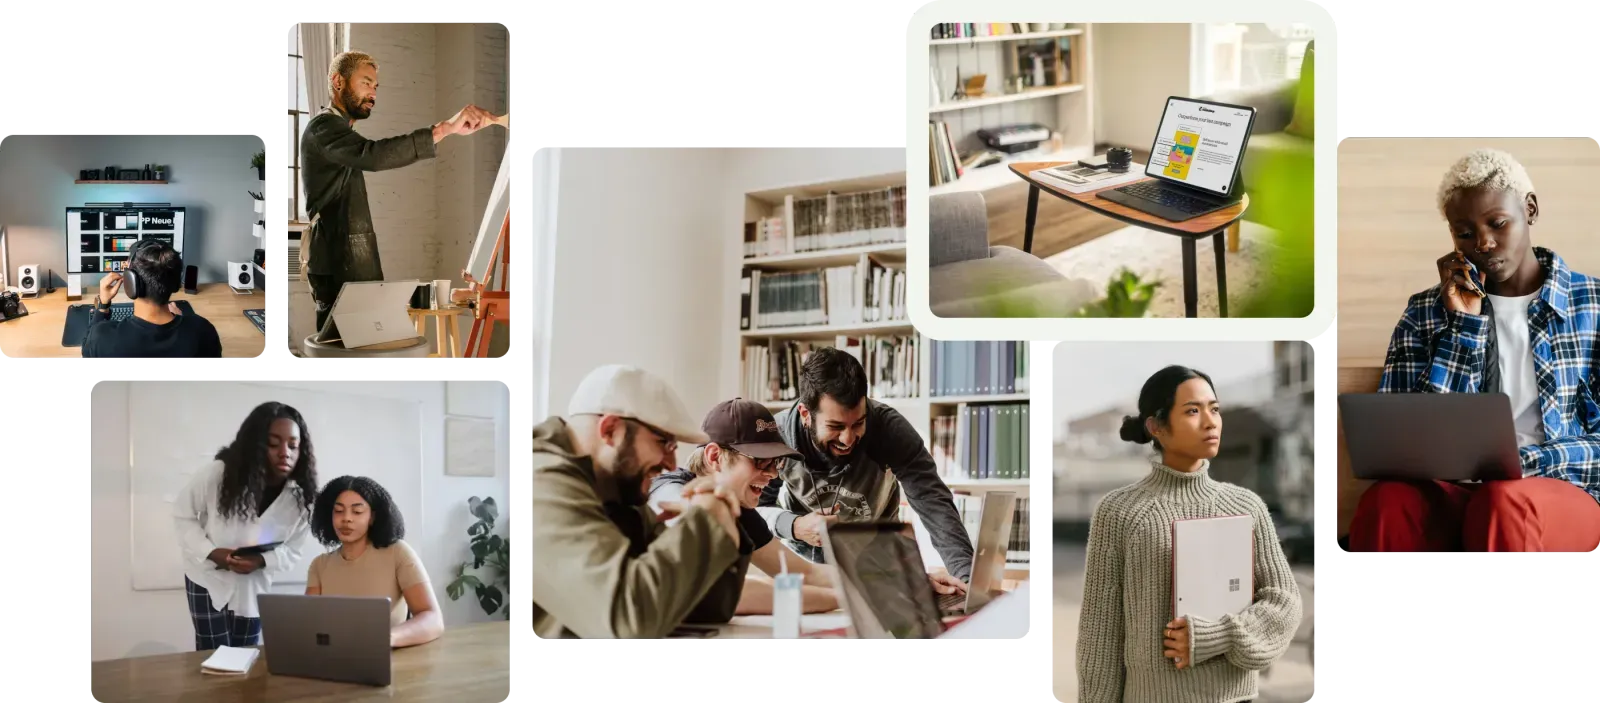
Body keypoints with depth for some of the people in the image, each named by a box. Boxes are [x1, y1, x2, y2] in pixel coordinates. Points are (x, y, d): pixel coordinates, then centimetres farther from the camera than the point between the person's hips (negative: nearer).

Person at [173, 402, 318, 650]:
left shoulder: (299, 498, -19)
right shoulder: (218, 474, -26)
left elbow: (291, 550, -8)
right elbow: (183, 514, -11)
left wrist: (261, 561, -29)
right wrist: (210, 552, -24)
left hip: (253, 584, 3)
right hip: (209, 577, -2)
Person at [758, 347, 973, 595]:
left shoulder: (889, 428, -30)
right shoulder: (777, 436, -26)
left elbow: (934, 503, -37)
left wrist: (967, 576, -52)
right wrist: (793, 526, -36)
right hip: (801, 556, -1)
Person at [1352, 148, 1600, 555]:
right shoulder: (1425, 312, 10)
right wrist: (1463, 323, -5)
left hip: (1566, 491, -1)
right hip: (1456, 491, 1)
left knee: (1503, 502, -37)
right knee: (1387, 503, -34)